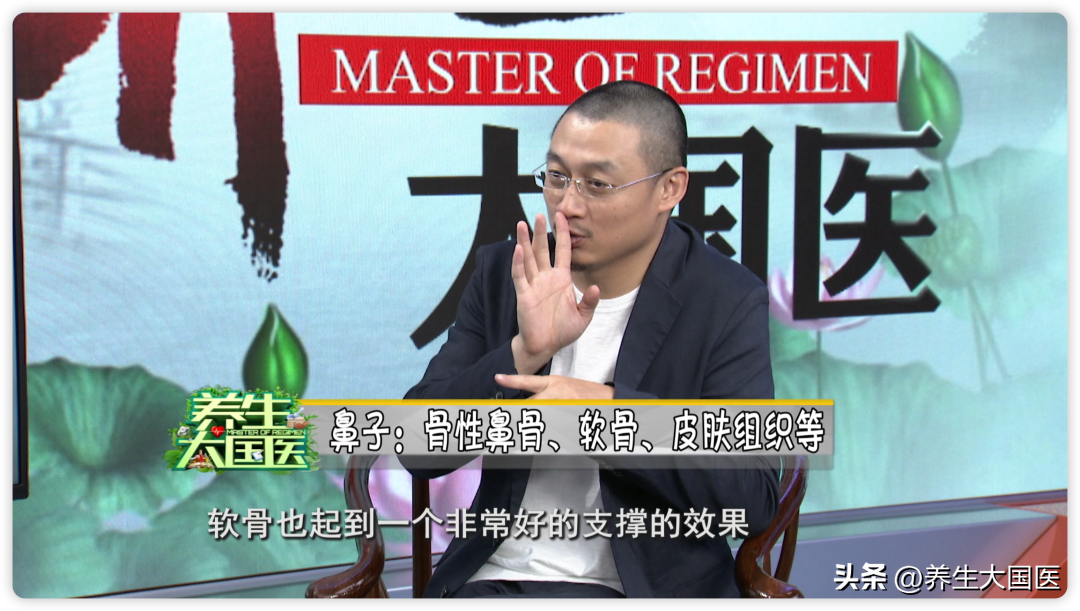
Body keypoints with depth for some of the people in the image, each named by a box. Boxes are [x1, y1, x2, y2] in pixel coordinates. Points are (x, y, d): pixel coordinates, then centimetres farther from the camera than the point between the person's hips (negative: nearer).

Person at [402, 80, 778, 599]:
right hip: (493, 572, 1)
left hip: (644, 581, -1)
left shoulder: (727, 303, -4)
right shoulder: (504, 272, 3)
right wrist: (524, 353, -18)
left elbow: (753, 499, -13)